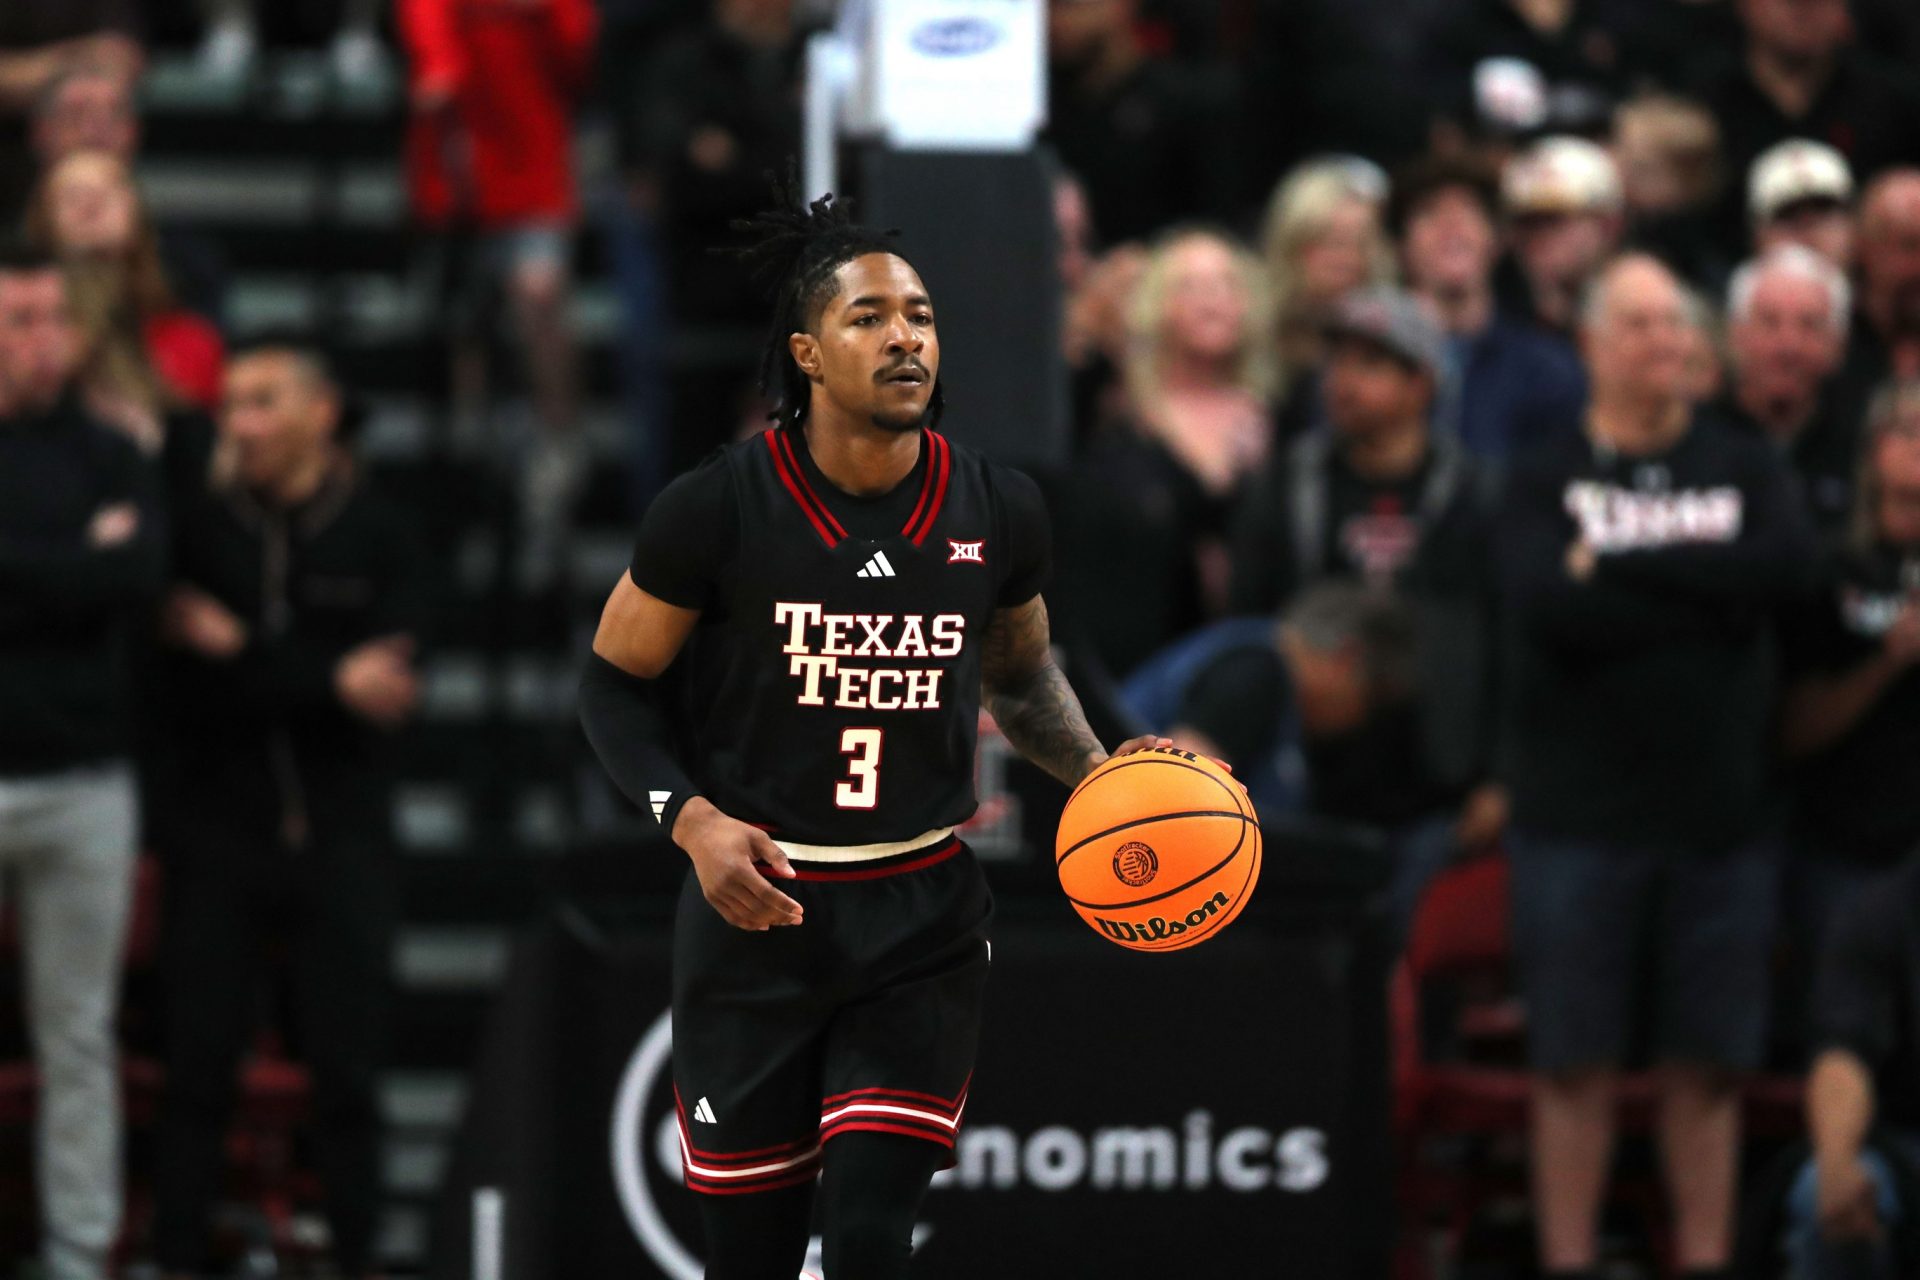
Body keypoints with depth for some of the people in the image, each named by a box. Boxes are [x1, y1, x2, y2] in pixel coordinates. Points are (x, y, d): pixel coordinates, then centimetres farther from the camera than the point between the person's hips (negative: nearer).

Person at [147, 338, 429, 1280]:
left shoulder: (380, 535, 3)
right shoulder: (196, 524, 2)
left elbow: (394, 688, -8)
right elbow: (179, 686, -7)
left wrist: (242, 655, -14)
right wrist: (328, 682, -12)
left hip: (338, 839, 0)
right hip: (217, 838, 0)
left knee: (347, 1076, 2)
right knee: (199, 1070, 0)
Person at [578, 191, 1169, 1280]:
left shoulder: (998, 513, -1)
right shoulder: (719, 511, -11)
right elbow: (617, 684, 0)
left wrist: (1092, 771, 0)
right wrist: (692, 819, -15)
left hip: (921, 920, 2)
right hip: (756, 906, -1)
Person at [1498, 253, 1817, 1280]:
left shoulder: (1743, 471, 11)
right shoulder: (1544, 482, 4)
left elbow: (1790, 567, -10)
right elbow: (1543, 609, -14)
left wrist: (1618, 566, -10)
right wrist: (1706, 594, -9)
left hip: (1719, 811, 2)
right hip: (1579, 811, -2)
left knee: (1707, 1066, 4)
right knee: (1574, 1064, 0)